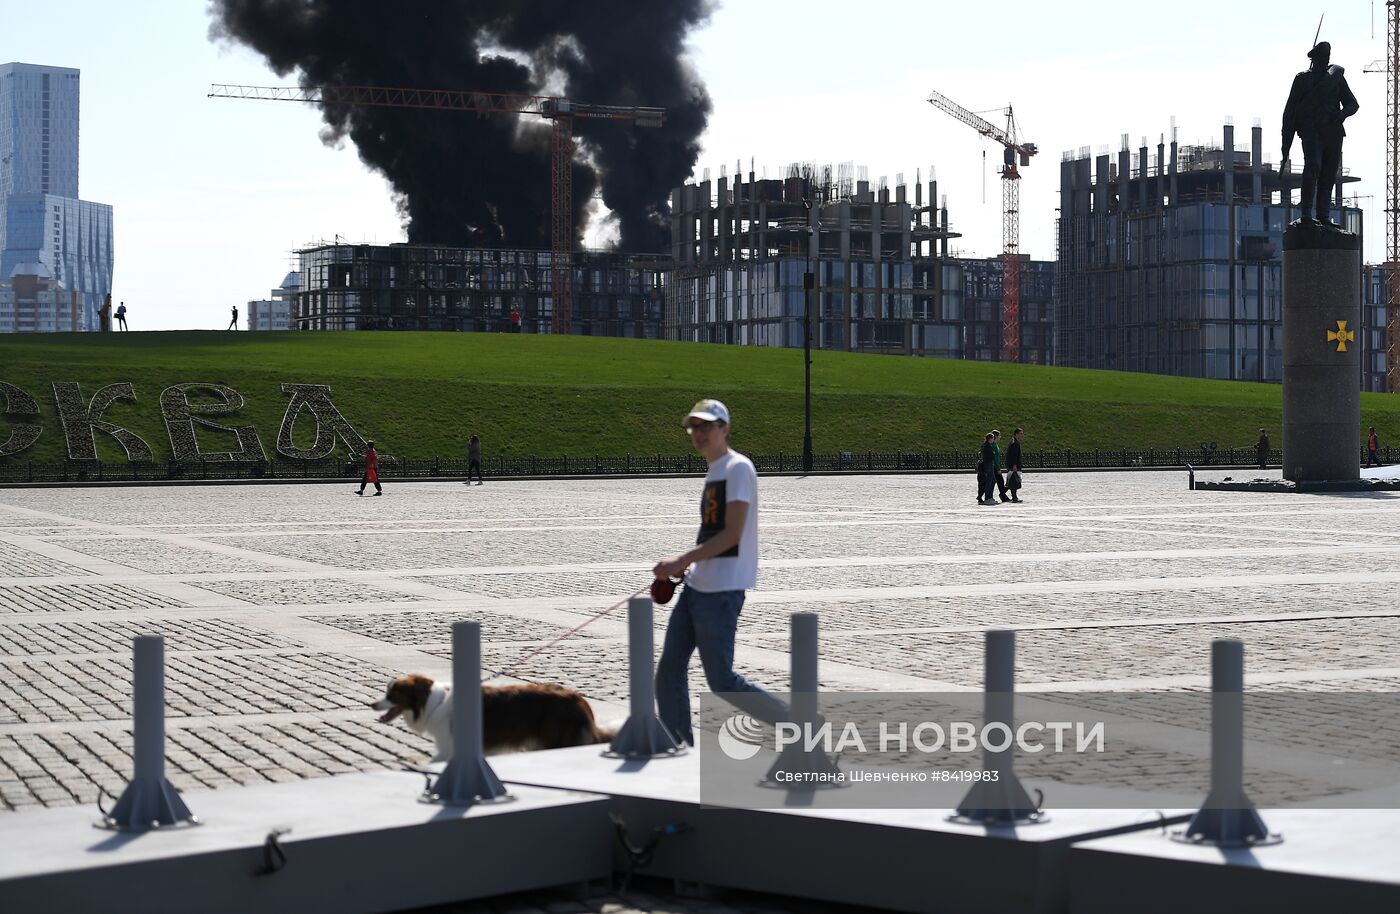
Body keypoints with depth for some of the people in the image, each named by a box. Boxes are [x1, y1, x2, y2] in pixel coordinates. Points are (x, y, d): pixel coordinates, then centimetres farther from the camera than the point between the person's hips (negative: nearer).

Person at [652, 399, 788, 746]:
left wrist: (683, 559, -21)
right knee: (669, 669, 6)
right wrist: (687, 563, 13)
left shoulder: (738, 467, -12)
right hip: (696, 586, 10)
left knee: (722, 681, -6)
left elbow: (732, 534, -19)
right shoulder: (714, 471, 17)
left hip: (721, 590, -10)